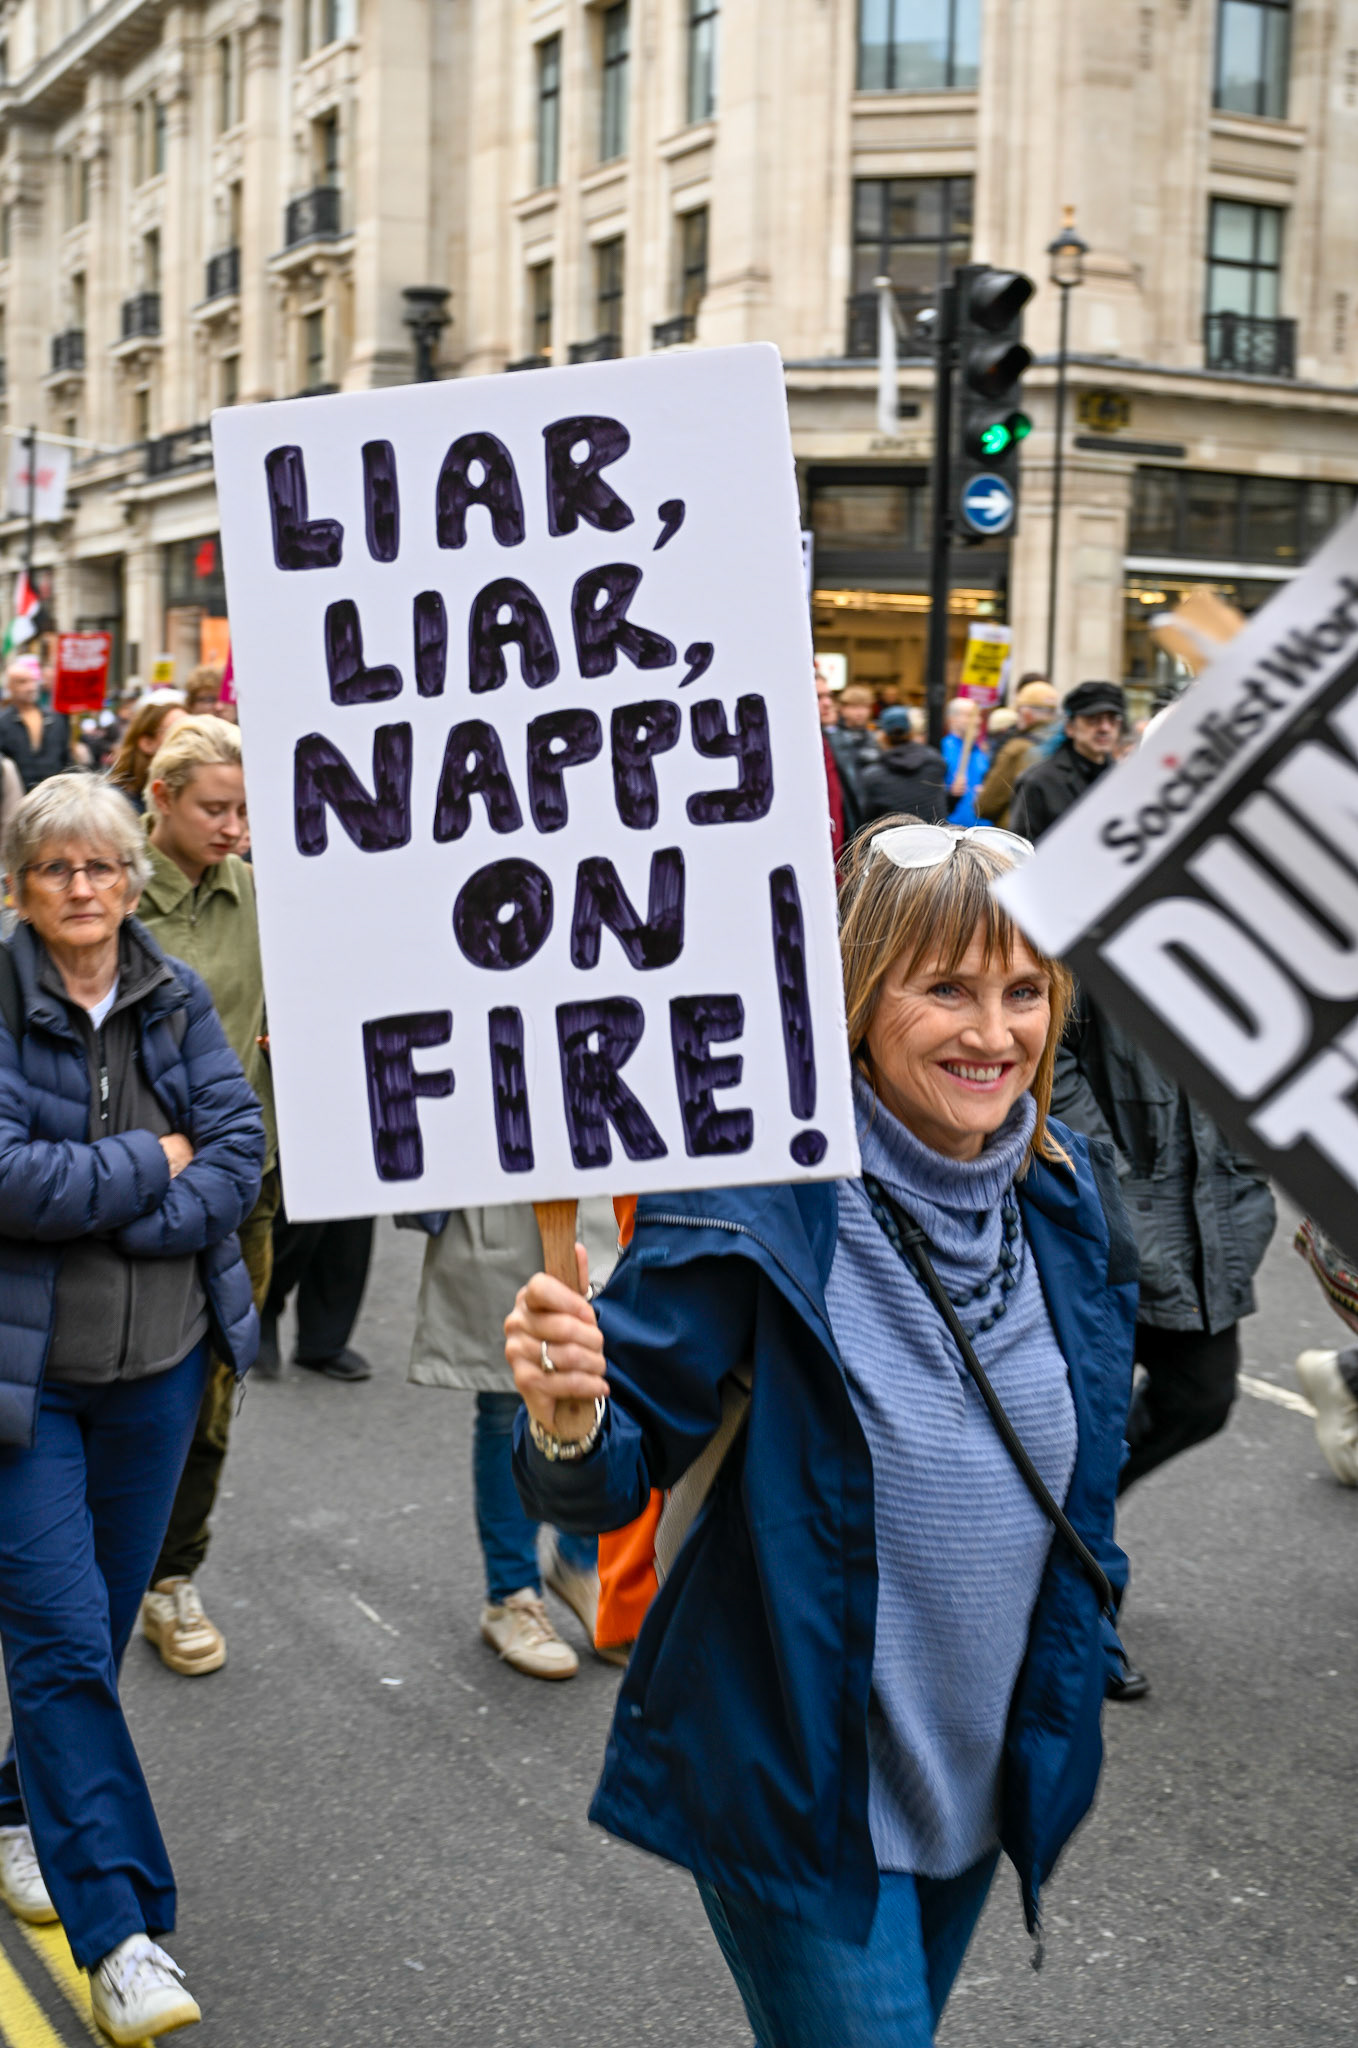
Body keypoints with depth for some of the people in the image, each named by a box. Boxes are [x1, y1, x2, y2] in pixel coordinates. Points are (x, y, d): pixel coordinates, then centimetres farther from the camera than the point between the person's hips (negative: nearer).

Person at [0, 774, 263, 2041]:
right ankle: (118, 1933, -3)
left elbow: (240, 1152, -4)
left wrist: (102, 1208, -17)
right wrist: (153, 1163, -12)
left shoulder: (175, 1000, 3)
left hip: (158, 1363, 5)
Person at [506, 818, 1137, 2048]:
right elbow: (615, 1478, -19)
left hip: (985, 1781, 6)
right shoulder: (757, 1202, -22)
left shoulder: (1070, 1200, -3)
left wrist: (1066, 1686, 16)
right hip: (798, 1792, -6)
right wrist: (569, 1426, -41)